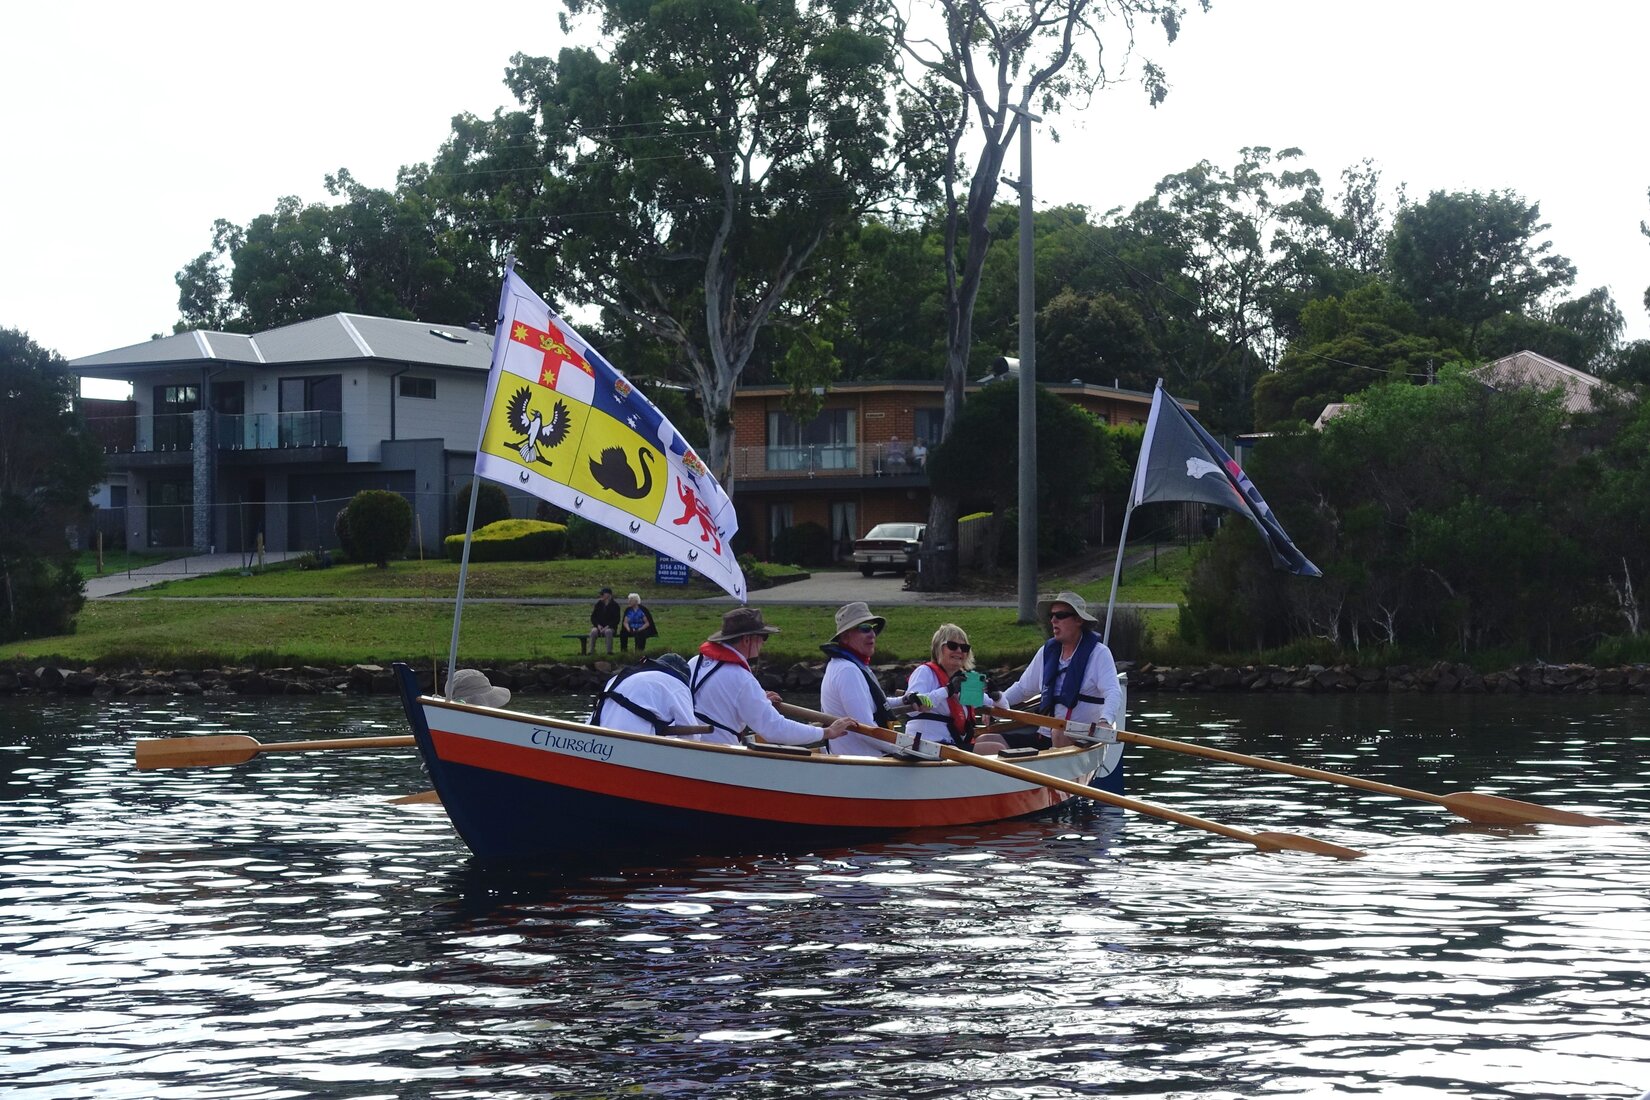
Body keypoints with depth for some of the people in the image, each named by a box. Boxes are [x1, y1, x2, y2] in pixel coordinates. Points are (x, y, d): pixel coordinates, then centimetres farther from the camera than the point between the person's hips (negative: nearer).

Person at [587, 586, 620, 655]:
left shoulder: (615, 605, 0)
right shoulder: (599, 604, 9)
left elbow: (616, 620, -4)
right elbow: (593, 617, 9)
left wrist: (607, 626, -17)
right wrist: (598, 625, -9)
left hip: (609, 627, -2)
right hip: (598, 625, 2)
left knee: (608, 631, -39)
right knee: (593, 631, -32)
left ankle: (609, 651, -33)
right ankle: (591, 651, -28)